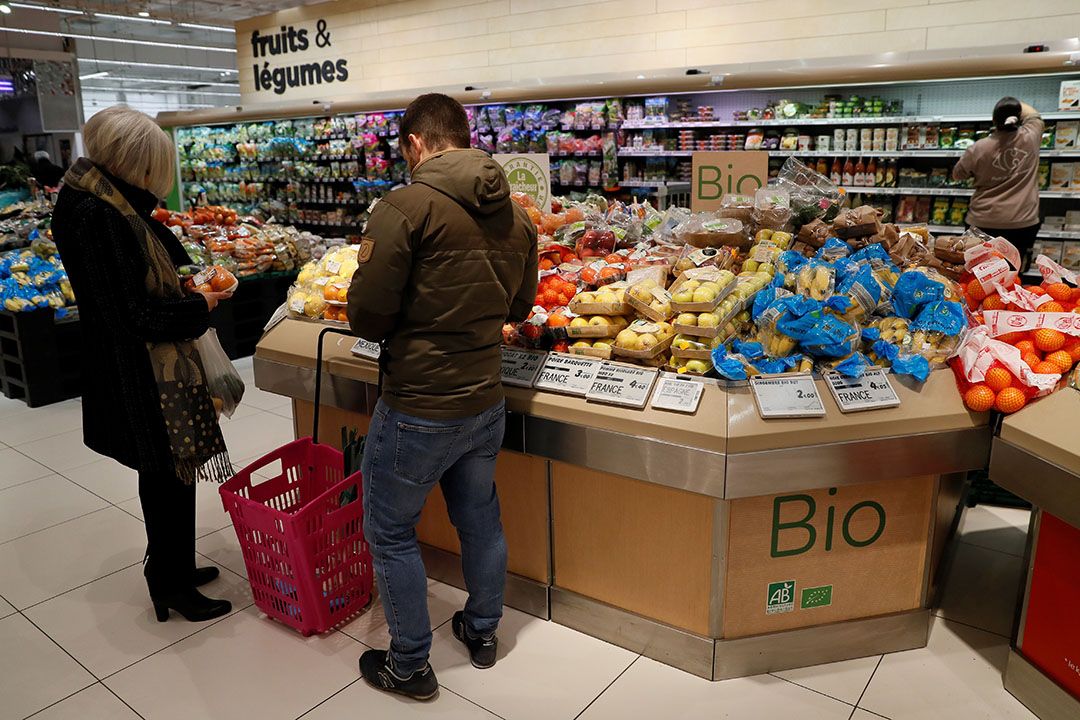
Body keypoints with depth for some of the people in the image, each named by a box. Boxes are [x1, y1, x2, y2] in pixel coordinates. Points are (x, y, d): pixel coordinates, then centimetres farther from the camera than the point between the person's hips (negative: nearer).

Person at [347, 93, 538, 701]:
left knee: (391, 531, 13)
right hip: (487, 402, 7)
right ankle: (484, 632, 43)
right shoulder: (516, 214, 3)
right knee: (480, 518, 23)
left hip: (419, 408, -6)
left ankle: (410, 667, 28)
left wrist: (399, 325, 2)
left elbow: (367, 316, -18)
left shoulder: (407, 206, -18)